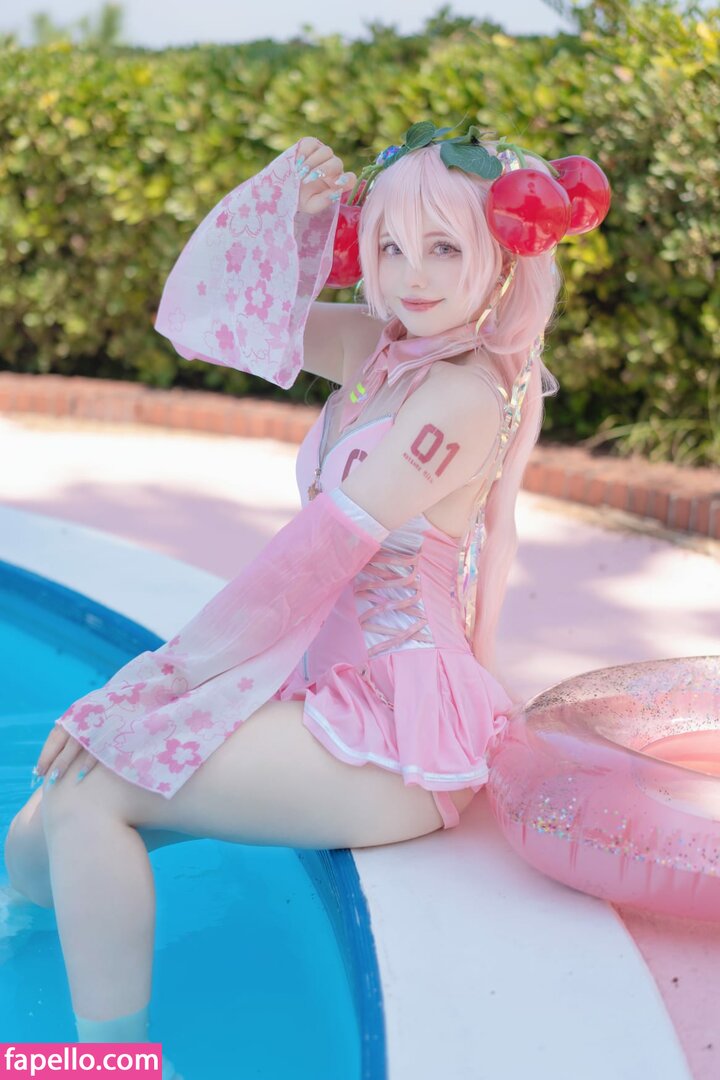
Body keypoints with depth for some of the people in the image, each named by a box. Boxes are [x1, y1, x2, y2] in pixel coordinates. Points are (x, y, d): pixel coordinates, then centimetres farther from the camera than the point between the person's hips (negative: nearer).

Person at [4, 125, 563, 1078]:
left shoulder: (466, 393, -18)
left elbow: (315, 557, -19)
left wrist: (157, 680, -14)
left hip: (396, 728, -8)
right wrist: (287, 198, -8)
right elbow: (218, 307, 9)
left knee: (91, 791, -16)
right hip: (334, 686, 8)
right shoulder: (382, 349, 8)